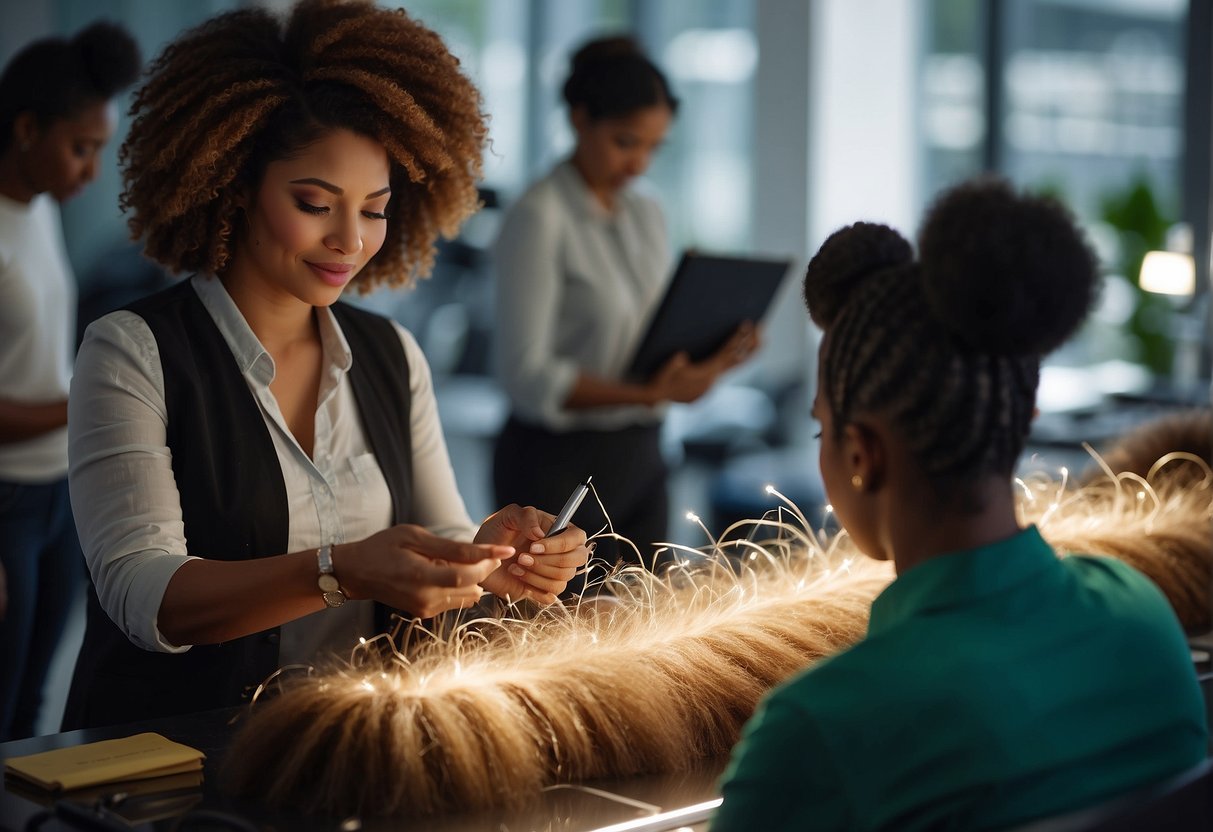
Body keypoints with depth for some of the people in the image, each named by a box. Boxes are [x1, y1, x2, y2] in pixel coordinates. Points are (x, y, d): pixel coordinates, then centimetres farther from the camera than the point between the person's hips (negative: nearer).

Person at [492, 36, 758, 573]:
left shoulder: (646, 215, 10)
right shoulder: (537, 219, -12)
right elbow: (527, 376, -17)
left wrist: (714, 359, -5)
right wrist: (648, 393, -25)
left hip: (640, 456, 7)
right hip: (559, 463, -7)